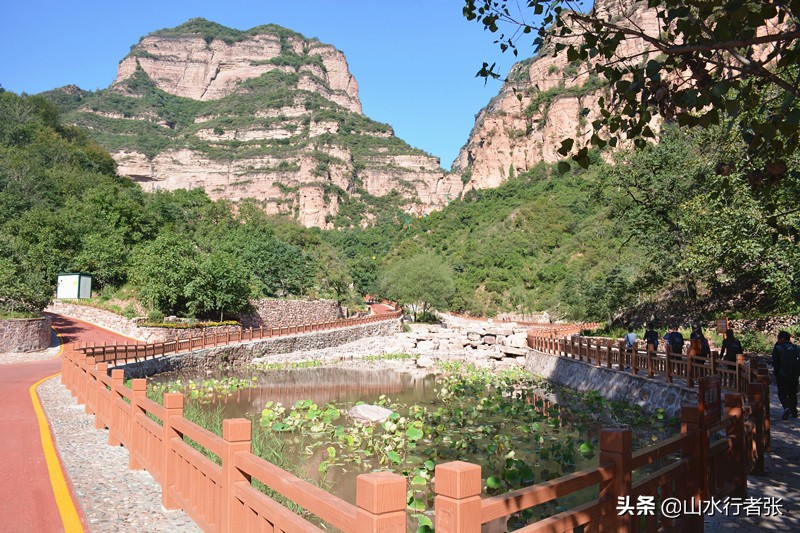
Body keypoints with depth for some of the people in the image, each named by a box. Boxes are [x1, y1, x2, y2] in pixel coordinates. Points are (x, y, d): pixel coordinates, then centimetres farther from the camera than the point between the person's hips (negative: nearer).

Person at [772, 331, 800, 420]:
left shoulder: (778, 348, -6)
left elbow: (775, 363, -7)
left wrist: (776, 374, 2)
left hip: (783, 375, -5)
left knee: (782, 393, 1)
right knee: (793, 393, 16)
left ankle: (786, 408, -20)